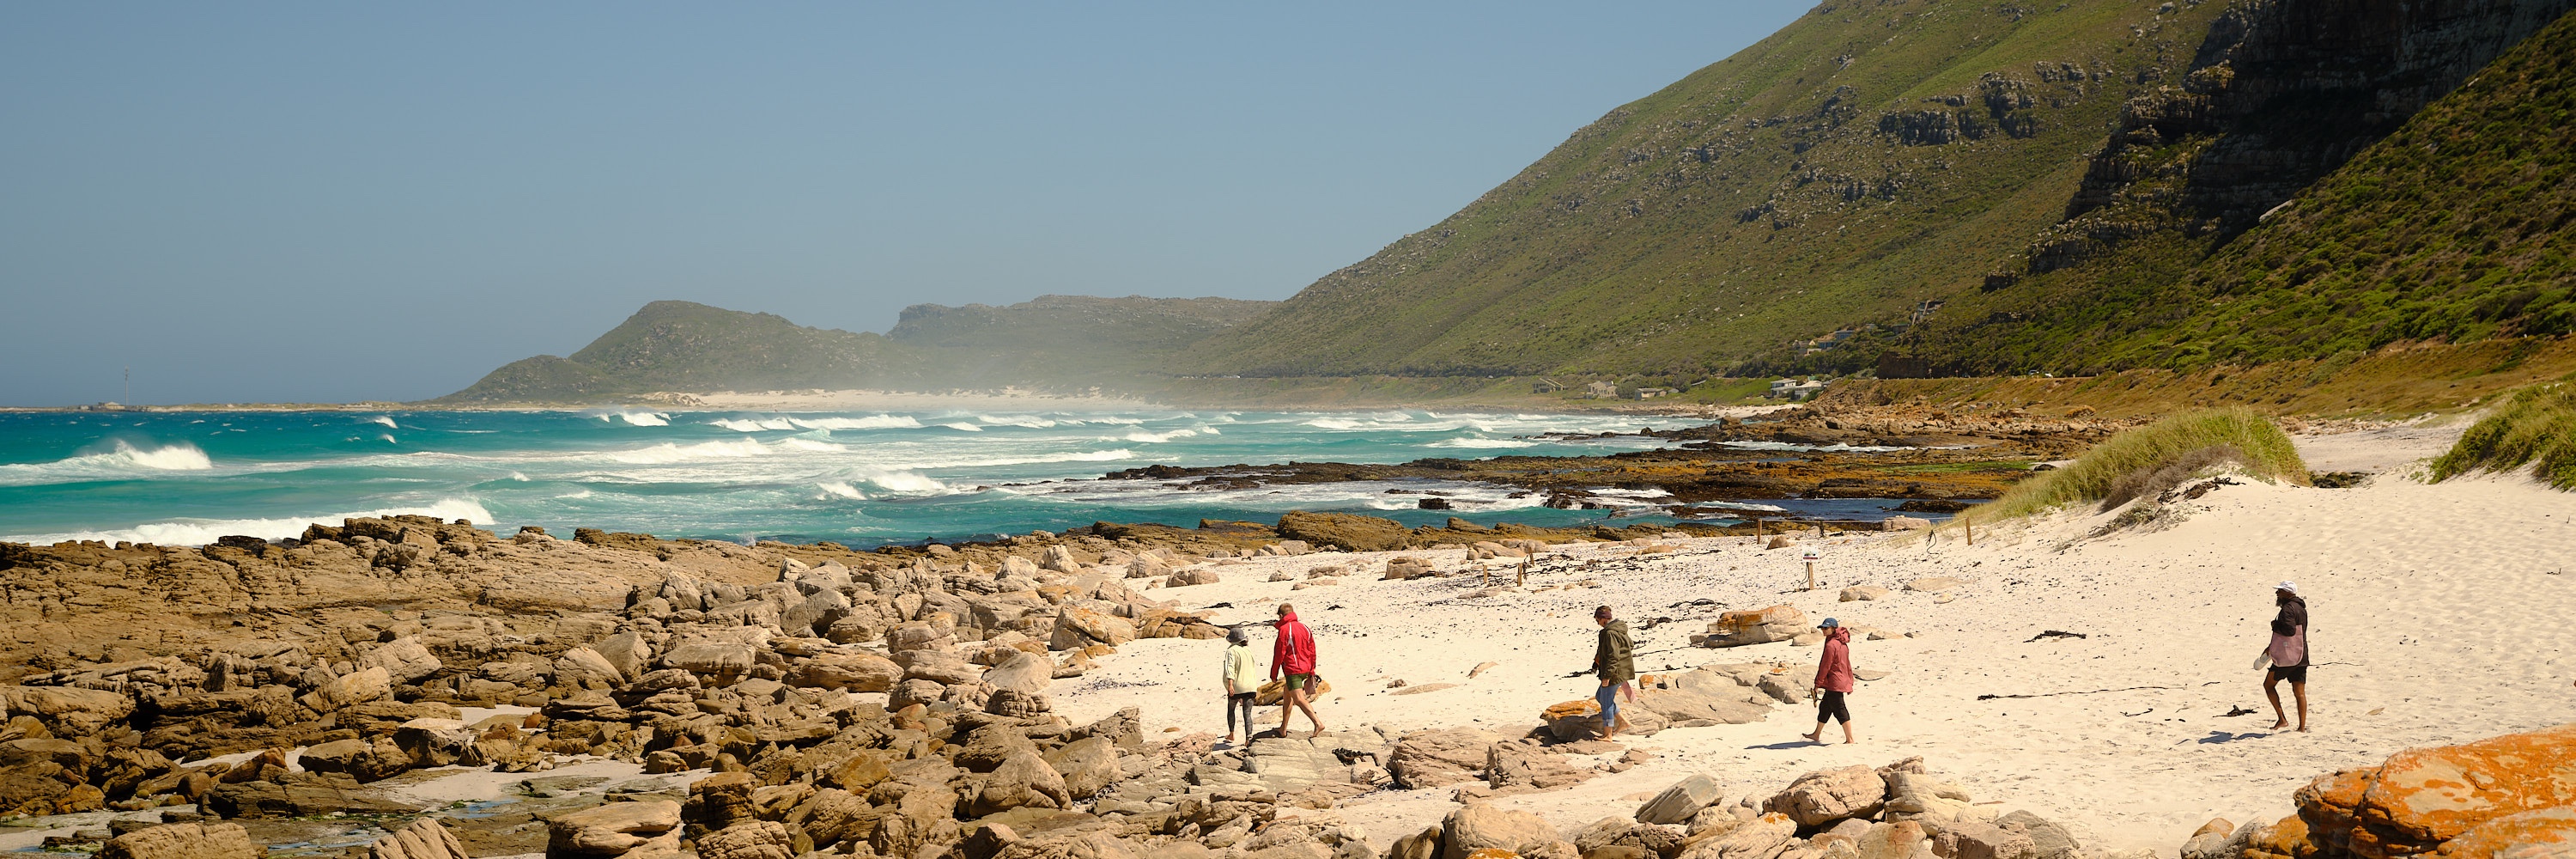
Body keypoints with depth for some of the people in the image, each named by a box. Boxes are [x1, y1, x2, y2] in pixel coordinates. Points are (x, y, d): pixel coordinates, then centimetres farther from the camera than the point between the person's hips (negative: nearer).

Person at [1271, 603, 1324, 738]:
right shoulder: (1304, 628, 11)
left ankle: (1318, 723, -30)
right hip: (1305, 669, 9)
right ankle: (1283, 729, 27)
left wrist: (1274, 674, -4)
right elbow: (1312, 651, 12)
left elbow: (1279, 654, -13)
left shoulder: (1284, 629, -12)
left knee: (1299, 700, -14)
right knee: (1287, 695, 22)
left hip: (1293, 670, -9)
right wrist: (1312, 671, 18)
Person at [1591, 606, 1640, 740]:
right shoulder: (1620, 630, 10)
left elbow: (1613, 656, -26)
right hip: (1622, 671, 10)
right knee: (1600, 697, 20)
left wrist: (1607, 676, -24)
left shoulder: (1610, 633, -22)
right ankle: (1623, 720, 20)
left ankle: (1608, 735, 8)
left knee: (1606, 701, 0)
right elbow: (1631, 645, 24)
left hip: (1614, 673, -10)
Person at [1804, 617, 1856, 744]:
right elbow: (1847, 665, 18)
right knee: (1825, 707, 19)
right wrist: (1850, 682, 25)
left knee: (1839, 710, -5)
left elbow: (1825, 666, -17)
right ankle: (1816, 735, 30)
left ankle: (1850, 739, -3)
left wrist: (1818, 683, -9)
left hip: (1834, 684, -10)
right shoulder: (1843, 644, 12)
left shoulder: (1831, 645, -18)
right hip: (1842, 681, 10)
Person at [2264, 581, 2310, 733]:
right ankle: (2302, 727, 4)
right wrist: (2272, 647, 31)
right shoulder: (2301, 608, 17)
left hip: (2287, 657, -8)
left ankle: (2282, 719, 3)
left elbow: (2289, 630, -30)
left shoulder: (2288, 608, -15)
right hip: (2301, 656, 8)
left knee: (2268, 685, 8)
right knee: (2299, 693, 6)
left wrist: (2275, 626, -11)